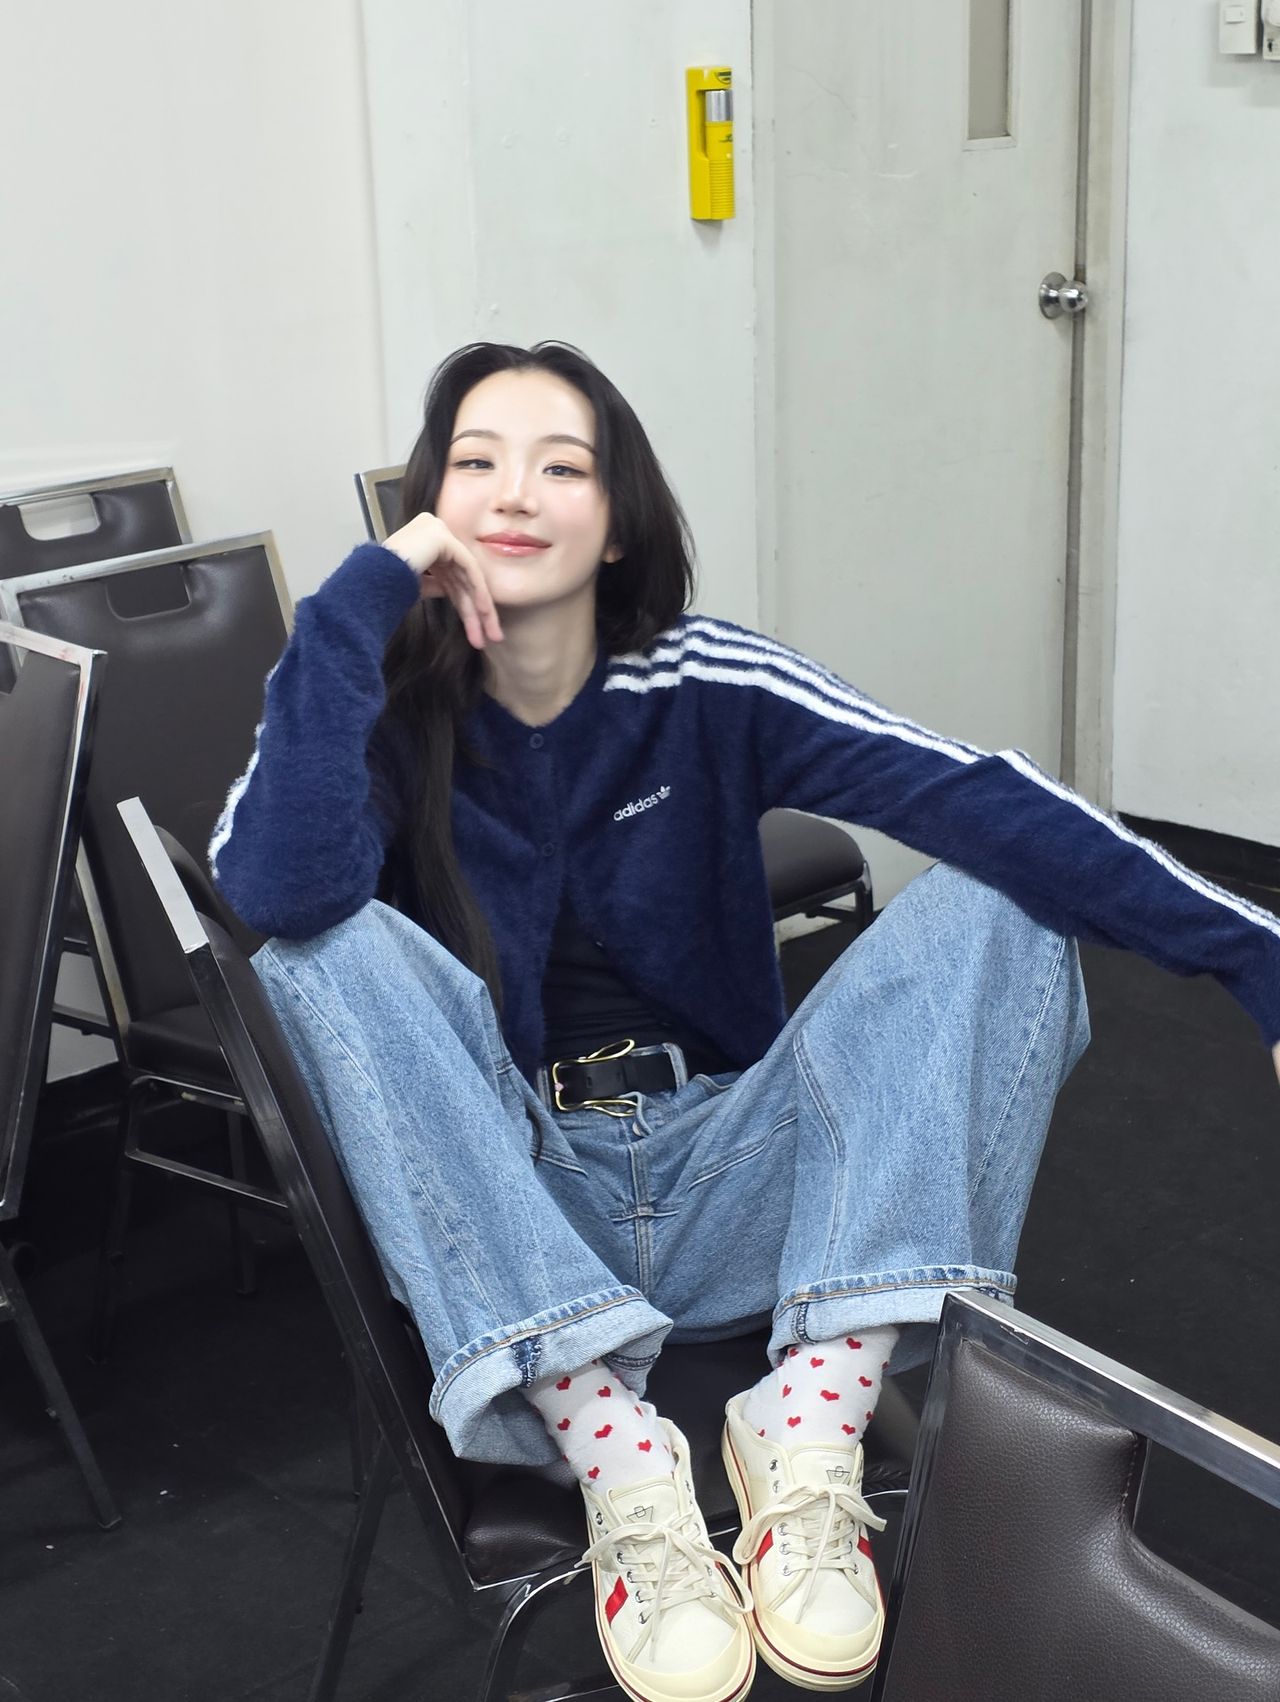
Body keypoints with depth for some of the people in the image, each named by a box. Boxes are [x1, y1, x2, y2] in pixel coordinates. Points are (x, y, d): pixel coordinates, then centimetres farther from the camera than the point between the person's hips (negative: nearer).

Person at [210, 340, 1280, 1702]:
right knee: (336, 952, -25)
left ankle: (813, 1425, -28)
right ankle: (613, 1456, -31)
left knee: (999, 902, -16)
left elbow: (975, 798, -19)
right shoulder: (388, 708, -4)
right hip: (509, 1209, 0)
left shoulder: (702, 690, -4)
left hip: (729, 1190, 1)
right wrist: (370, 589, -22)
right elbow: (278, 890, -27)